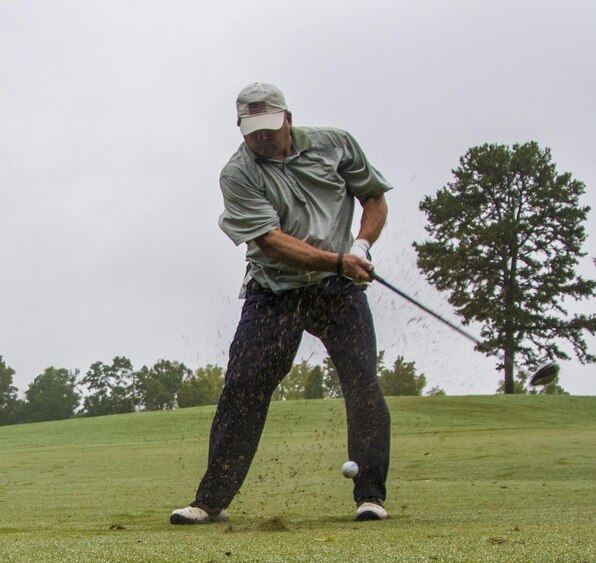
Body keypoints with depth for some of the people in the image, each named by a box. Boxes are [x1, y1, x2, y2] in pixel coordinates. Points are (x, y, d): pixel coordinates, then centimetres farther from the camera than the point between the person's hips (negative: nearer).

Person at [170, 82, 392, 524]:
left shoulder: (334, 144, 3)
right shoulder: (238, 175, -7)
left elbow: (374, 197, 13)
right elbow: (272, 242, -17)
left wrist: (362, 246, -6)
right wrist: (338, 261, -26)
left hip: (338, 288, 2)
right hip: (273, 292, -1)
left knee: (363, 385, -8)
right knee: (243, 388, -6)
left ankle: (371, 495, 4)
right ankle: (213, 500, 2)